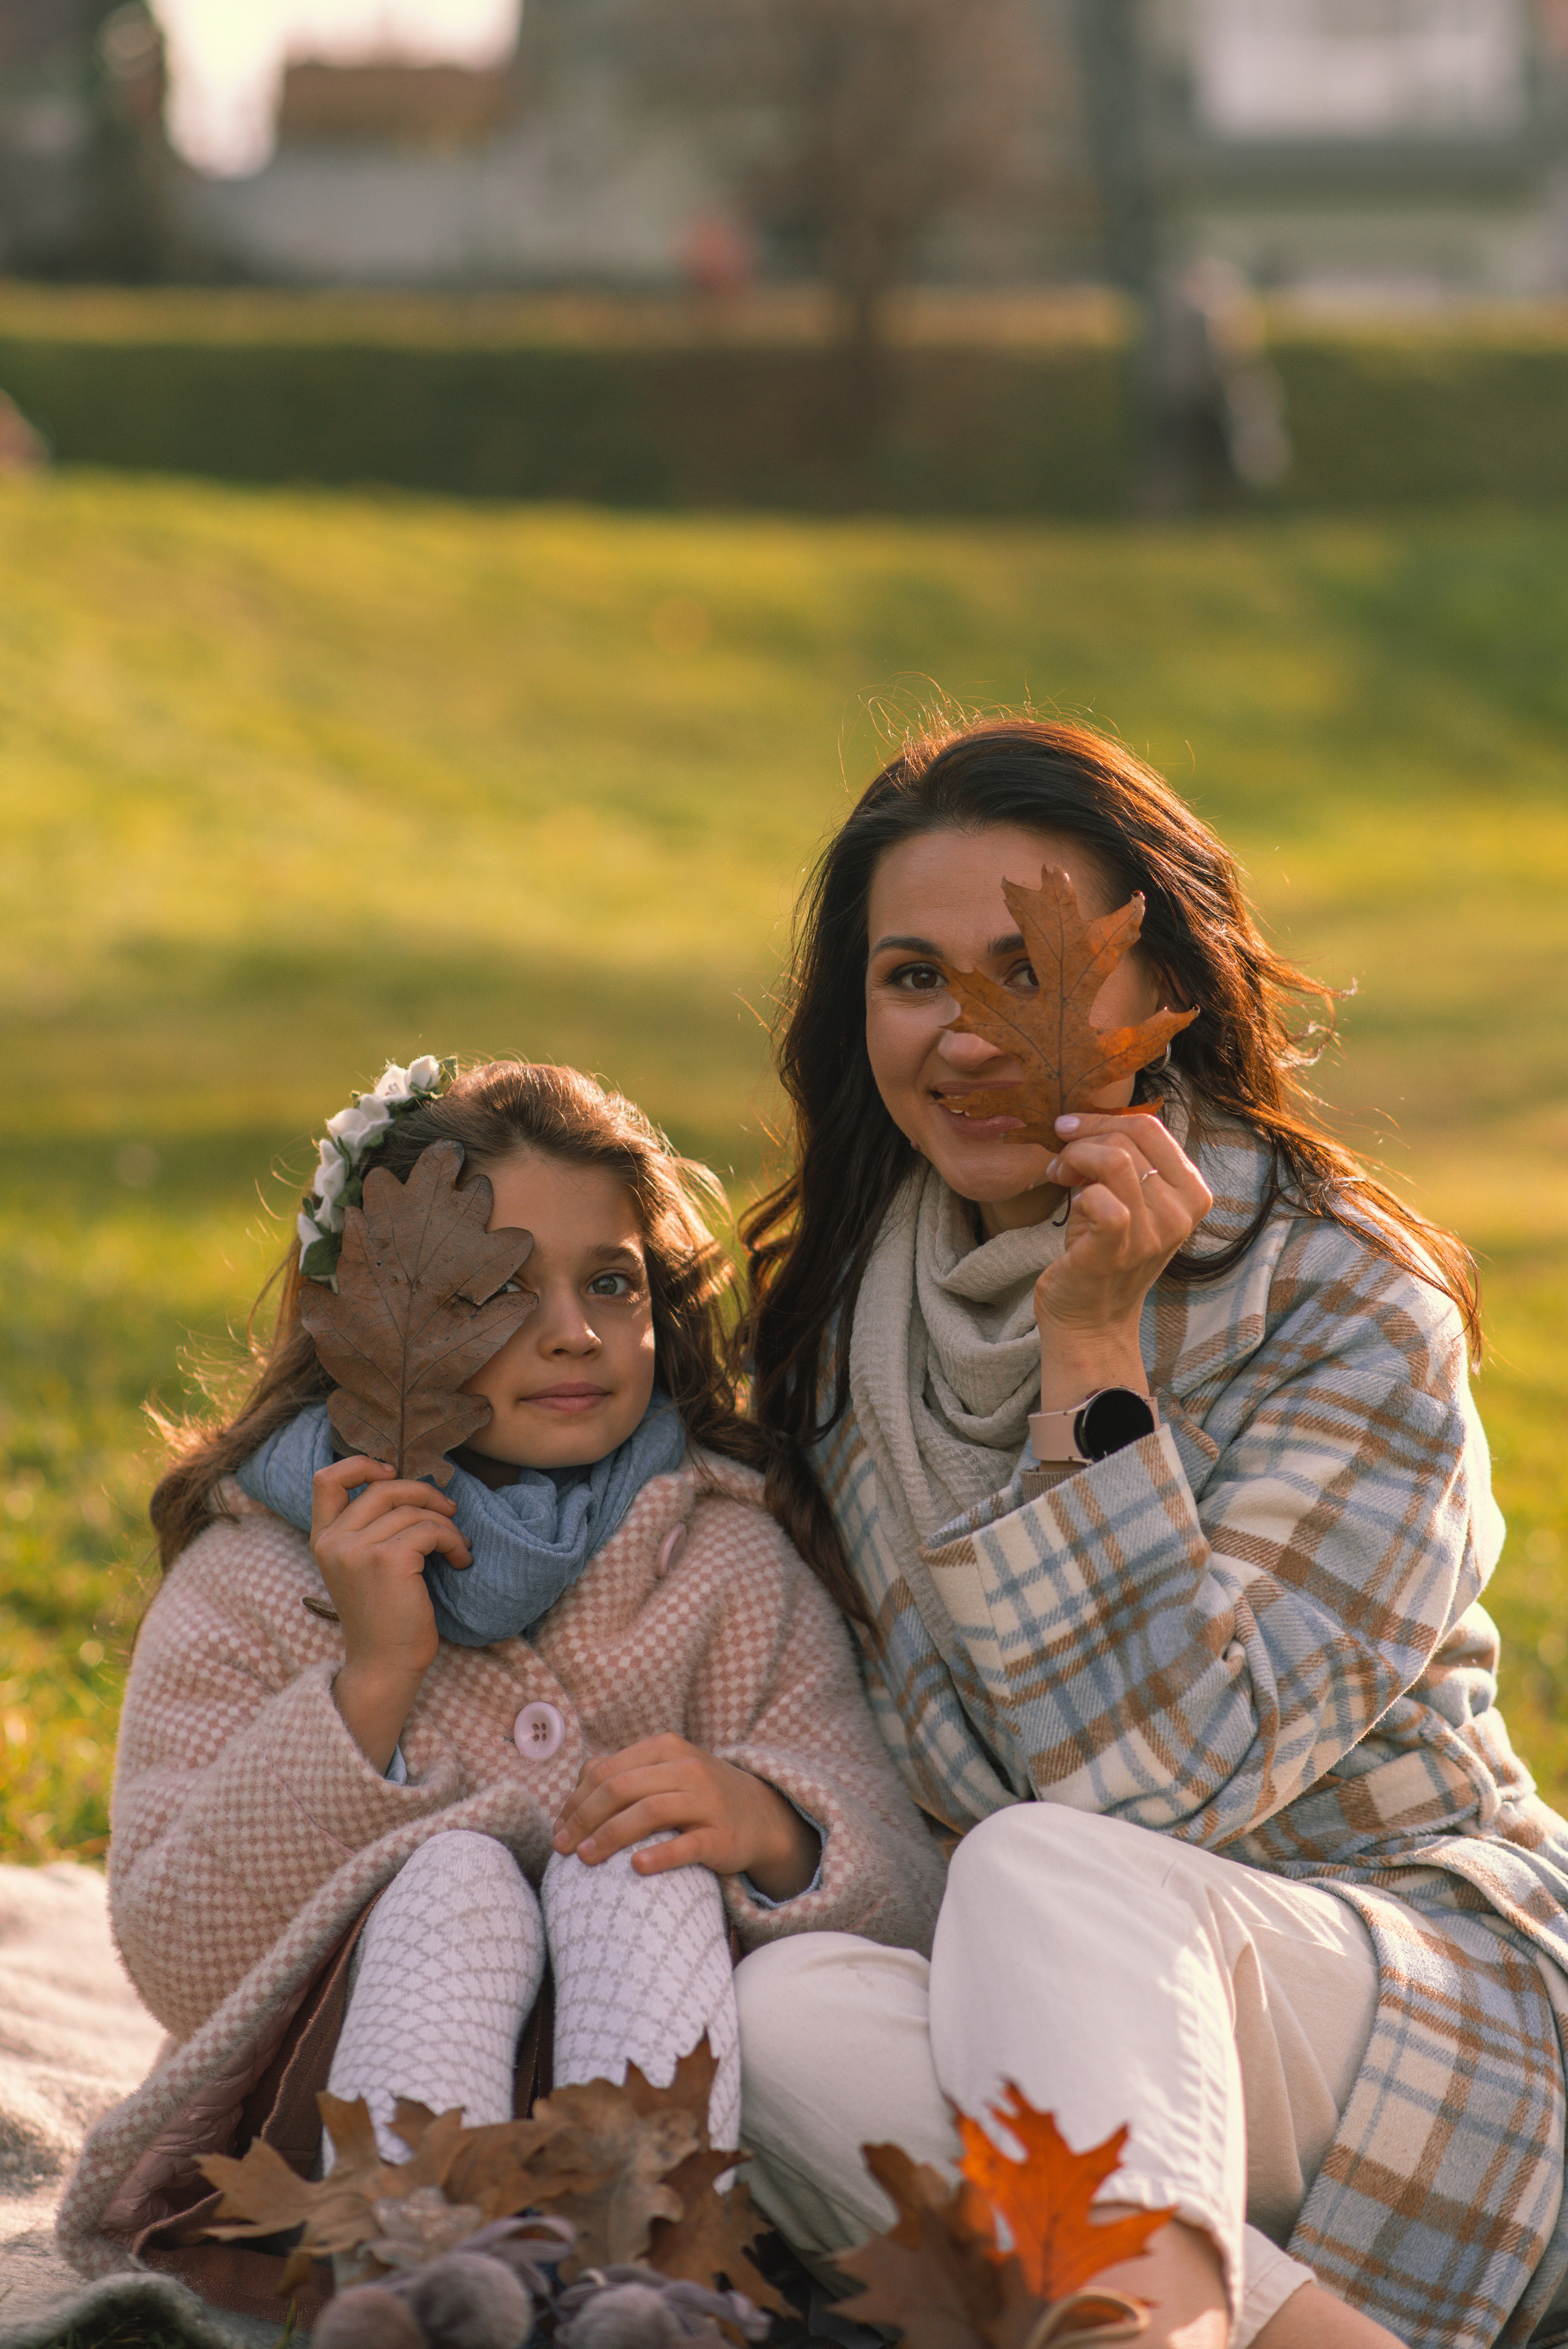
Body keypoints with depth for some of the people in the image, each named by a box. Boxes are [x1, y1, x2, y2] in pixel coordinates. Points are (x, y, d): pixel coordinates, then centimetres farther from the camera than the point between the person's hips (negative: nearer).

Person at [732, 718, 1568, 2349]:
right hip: (1042, 2028, 5)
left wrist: (1091, 1355, -22)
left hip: (1437, 2005, -4)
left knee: (1043, 1870, -35)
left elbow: (1163, 1777, -19)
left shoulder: (1344, 1299, -10)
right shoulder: (837, 1311, 7)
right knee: (789, 2005, -29)